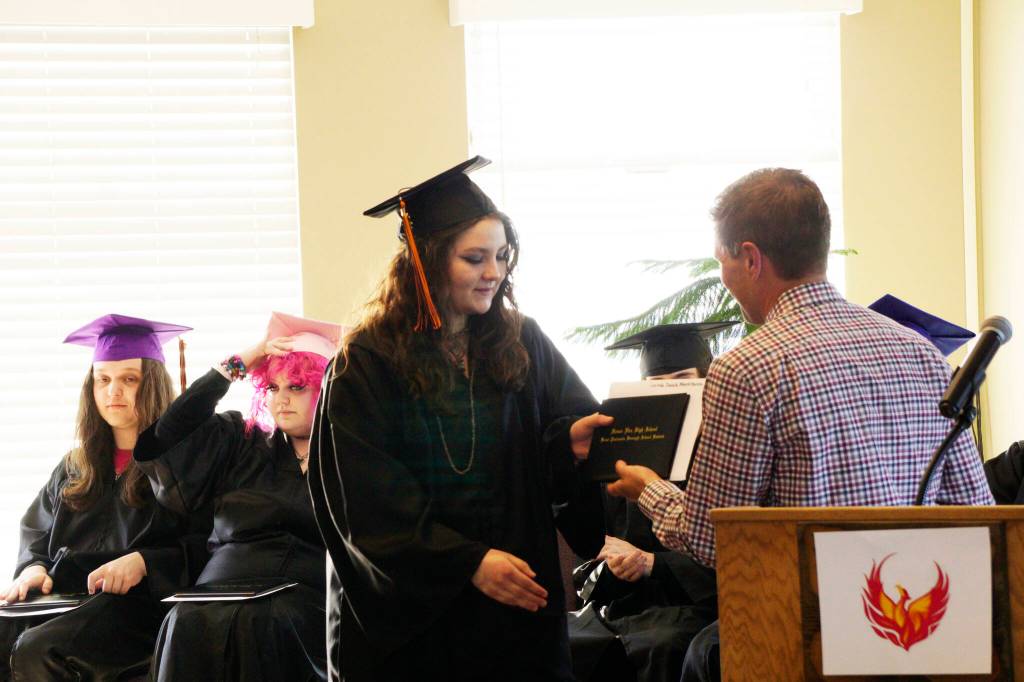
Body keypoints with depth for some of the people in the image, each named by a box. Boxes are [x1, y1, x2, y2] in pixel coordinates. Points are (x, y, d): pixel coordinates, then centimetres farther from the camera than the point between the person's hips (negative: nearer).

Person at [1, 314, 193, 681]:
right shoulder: (75, 468, 23)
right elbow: (36, 534, 25)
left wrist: (143, 562, -19)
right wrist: (33, 568, 1)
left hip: (139, 603, -5)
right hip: (63, 597, 6)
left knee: (36, 652, -32)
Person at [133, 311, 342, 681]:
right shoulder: (242, 445, 22)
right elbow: (167, 435, 8)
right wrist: (237, 364, 10)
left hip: (307, 596, -2)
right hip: (224, 594, 2)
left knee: (260, 628, -37)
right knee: (188, 625, -34)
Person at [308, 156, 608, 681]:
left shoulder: (523, 344, 5)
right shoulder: (366, 364, -8)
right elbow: (367, 502, -13)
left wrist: (571, 440, -20)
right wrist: (469, 562, -20)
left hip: (518, 597, 3)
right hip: (410, 607, -3)